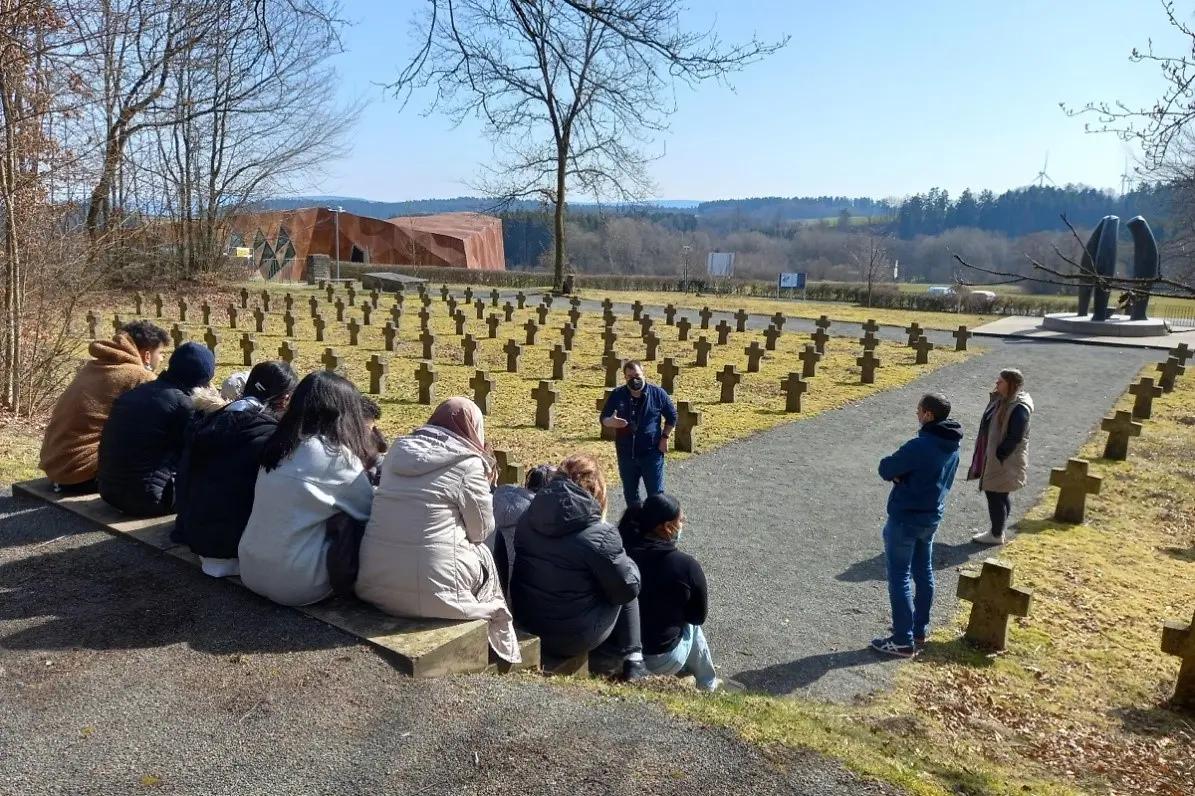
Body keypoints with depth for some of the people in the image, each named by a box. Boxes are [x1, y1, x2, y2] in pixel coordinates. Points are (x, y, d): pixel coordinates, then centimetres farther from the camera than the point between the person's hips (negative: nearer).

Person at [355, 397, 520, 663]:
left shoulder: (398, 450, 9)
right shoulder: (468, 463, -7)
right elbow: (481, 531, 2)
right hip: (431, 594, -5)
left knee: (475, 553, 24)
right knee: (485, 557, 21)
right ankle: (497, 649, 29)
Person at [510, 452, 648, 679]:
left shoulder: (527, 519, -4)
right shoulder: (598, 536, -22)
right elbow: (627, 588, -12)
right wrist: (627, 563, 10)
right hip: (573, 639, -6)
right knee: (625, 592, 16)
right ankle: (633, 660, 20)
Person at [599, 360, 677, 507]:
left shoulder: (657, 393, -6)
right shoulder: (617, 395, -4)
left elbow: (672, 416, 5)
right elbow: (603, 418, 0)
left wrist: (664, 438, -1)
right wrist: (611, 422, -23)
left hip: (652, 452, -2)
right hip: (626, 453, 2)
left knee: (656, 493, 3)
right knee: (630, 492, 14)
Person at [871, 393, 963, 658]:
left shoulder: (920, 445, -26)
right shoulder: (952, 445, 2)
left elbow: (886, 470, -19)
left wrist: (897, 471, 1)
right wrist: (904, 473, -3)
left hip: (906, 518, -9)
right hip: (931, 516, 9)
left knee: (898, 578, 0)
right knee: (923, 573, 19)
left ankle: (903, 641, 5)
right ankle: (919, 629, 31)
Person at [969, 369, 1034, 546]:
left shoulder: (1019, 407, -22)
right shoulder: (1002, 400, 7)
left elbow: (1015, 438, -24)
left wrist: (998, 456, -19)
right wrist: (986, 455, 12)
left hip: (1004, 462, -9)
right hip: (992, 457, 9)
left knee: (995, 497, 1)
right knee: (1001, 496, 19)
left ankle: (996, 535, 15)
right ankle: (999, 530, 31)